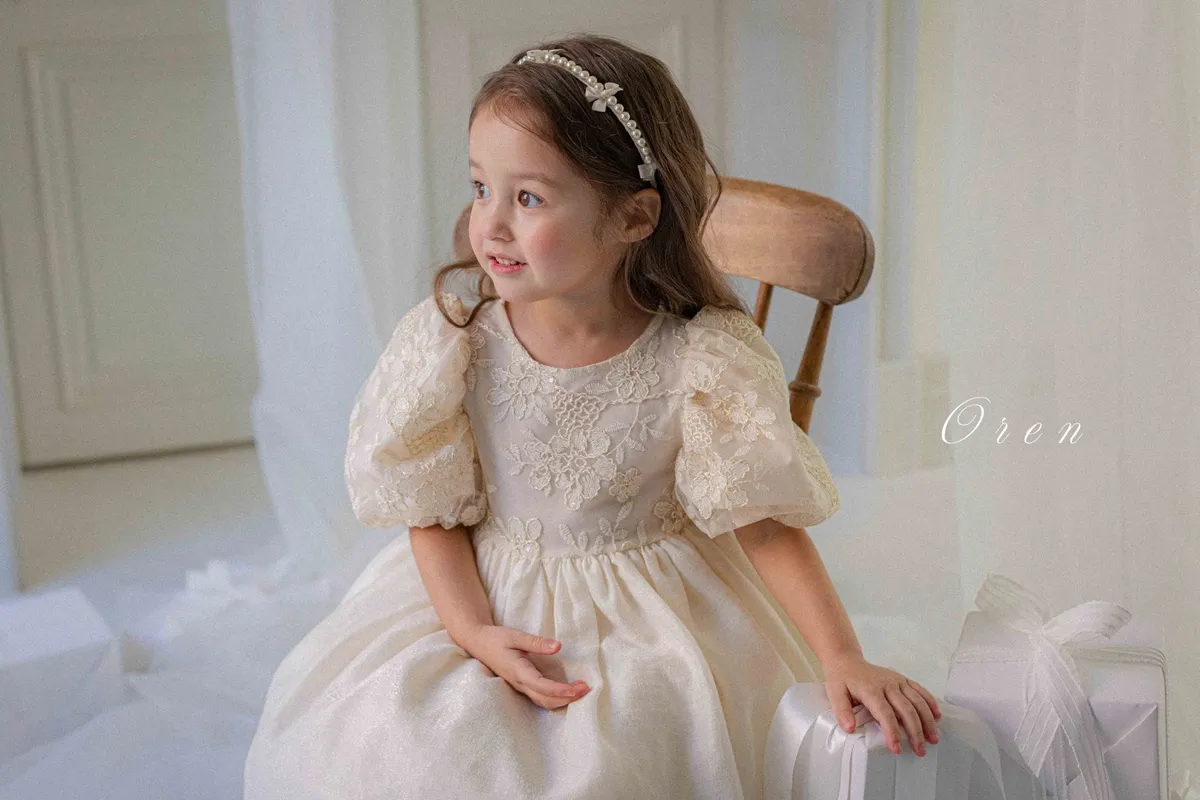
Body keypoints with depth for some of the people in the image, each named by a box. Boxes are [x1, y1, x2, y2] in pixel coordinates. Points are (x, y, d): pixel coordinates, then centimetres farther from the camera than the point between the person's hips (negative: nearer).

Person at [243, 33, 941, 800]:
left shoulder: (700, 362, -15)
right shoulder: (454, 343, -9)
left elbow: (765, 524, -9)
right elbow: (434, 512, -2)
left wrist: (844, 658, -17)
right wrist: (473, 630, -17)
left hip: (646, 616, -1)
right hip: (488, 599, 2)